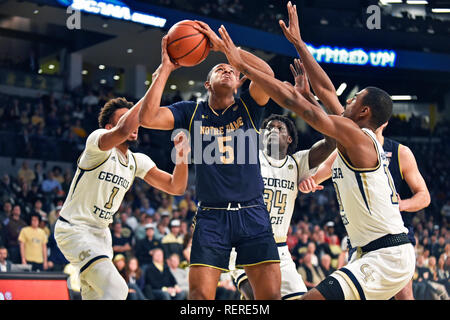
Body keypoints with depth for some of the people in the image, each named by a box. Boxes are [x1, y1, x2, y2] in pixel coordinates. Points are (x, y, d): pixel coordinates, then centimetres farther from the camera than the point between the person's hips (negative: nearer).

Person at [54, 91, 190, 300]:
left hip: (101, 233, 9)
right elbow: (122, 131, -39)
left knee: (95, 295, 13)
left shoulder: (138, 162, 8)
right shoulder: (98, 140, -15)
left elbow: (176, 187, 1)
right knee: (116, 289, -24)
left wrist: (181, 156, -17)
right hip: (73, 229, -9)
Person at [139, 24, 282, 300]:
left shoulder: (248, 107, 8)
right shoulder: (191, 112, 10)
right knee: (200, 295, -10)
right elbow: (147, 117, -6)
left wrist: (222, 45, -11)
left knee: (271, 294, -9)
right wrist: (166, 67, -3)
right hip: (211, 217, 0)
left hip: (252, 214, 0)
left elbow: (267, 74, -12)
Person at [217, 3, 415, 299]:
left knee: (312, 298, -20)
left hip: (385, 259, -11)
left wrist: (243, 65, -9)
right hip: (390, 252, 11)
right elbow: (325, 91, 22)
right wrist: (298, 42, 27)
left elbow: (293, 100, -13)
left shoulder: (354, 134, -11)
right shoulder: (364, 139, 15)